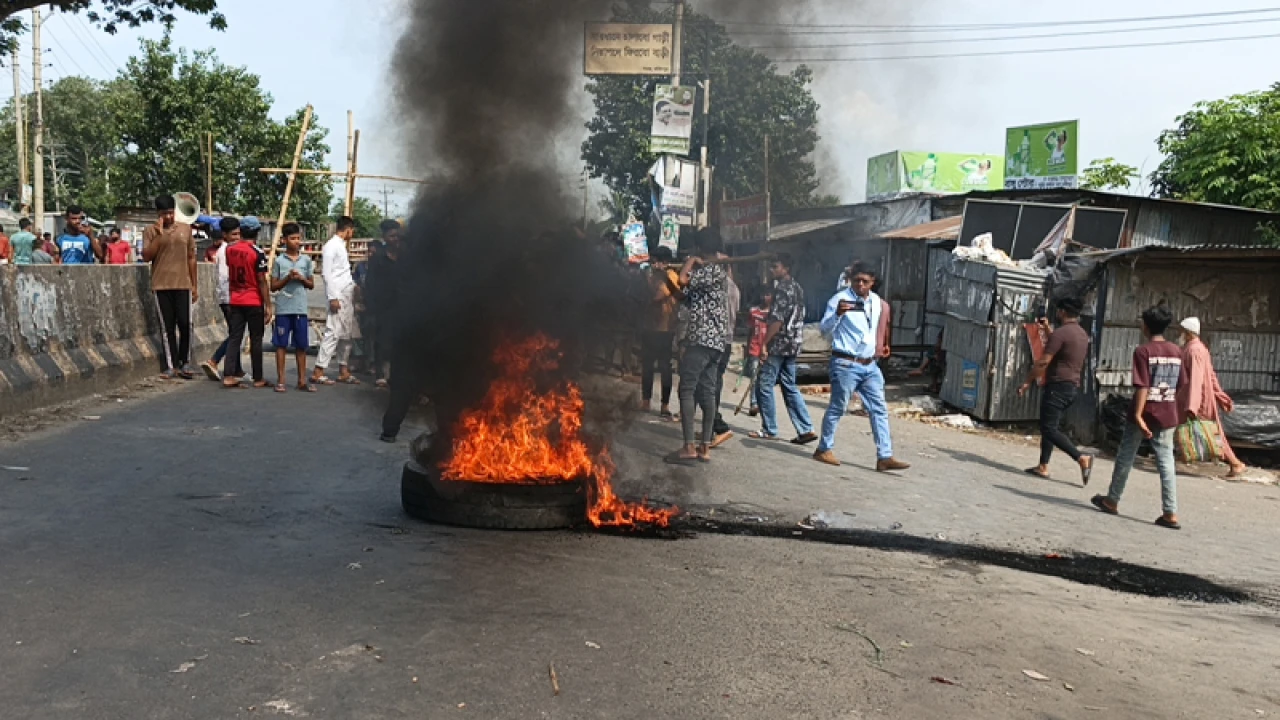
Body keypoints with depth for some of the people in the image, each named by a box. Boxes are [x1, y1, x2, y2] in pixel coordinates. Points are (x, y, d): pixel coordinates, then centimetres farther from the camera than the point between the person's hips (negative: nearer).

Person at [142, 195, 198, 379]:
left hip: (183, 284, 1)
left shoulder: (185, 229, 9)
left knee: (185, 324, -2)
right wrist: (159, 235, -13)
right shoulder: (150, 231, 3)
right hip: (161, 286, -1)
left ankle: (185, 363, 9)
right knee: (167, 326, 3)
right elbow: (146, 257, -7)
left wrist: (195, 285, 9)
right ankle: (170, 365, 7)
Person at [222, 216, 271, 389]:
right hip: (254, 302, -4)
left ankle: (228, 375, -2)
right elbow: (262, 281, -13)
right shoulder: (257, 252, -13)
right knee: (256, 340, 4)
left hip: (235, 301, 4)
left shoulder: (229, 249, 3)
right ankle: (258, 379, 9)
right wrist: (268, 305, -9)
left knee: (234, 337, 6)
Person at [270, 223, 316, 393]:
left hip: (300, 309, 2)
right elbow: (273, 286, 3)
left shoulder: (306, 260, 8)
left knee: (301, 345, 6)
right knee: (281, 344, 1)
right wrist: (288, 278, -12)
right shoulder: (279, 261, 2)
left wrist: (302, 279, -7)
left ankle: (302, 380, 12)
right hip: (283, 308, -2)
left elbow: (311, 284, 12)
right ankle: (280, 380, 7)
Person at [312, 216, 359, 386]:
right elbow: (327, 273, -14)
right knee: (333, 332, -11)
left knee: (346, 333, 11)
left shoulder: (341, 246, 18)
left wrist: (354, 285, 8)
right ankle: (318, 372, -9)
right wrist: (333, 297, -19)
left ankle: (343, 371, 17)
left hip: (348, 295, 9)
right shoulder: (331, 246, -8)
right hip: (338, 296, -9)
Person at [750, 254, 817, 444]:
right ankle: (806, 429, 7)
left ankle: (769, 430, 5)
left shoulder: (782, 288, -14)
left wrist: (764, 343, -17)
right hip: (793, 344, 9)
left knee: (764, 386, 0)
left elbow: (778, 320, -20)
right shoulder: (797, 287, 15)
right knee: (789, 387, 12)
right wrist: (766, 319, 25)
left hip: (779, 343, -9)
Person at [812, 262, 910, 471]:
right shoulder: (840, 299, -10)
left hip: (870, 365, 7)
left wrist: (881, 347, 17)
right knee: (837, 408, 1)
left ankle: (885, 457, 3)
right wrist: (837, 314, -34)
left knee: (879, 410, 2)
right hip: (846, 365, -6)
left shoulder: (877, 302, 11)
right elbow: (825, 329, -17)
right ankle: (823, 450, 16)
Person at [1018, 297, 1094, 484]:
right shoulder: (1082, 334, 13)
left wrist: (1027, 382, -11)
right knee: (1049, 426, 14)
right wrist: (1047, 330, 34)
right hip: (1073, 387, 10)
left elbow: (1043, 362, -18)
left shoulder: (1061, 332, -15)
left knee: (1050, 429, -9)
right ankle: (1043, 467, 14)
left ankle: (1082, 458, -19)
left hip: (1058, 386, -9)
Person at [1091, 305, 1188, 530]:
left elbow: (1142, 386, -17)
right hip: (1167, 415, 4)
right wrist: (1177, 413, 19)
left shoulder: (1143, 351, -10)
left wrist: (1138, 415, -20)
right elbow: (1181, 386, 9)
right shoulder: (1176, 351, 6)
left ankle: (1112, 501, 23)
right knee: (1166, 462, 3)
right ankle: (1171, 513, -1)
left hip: (1144, 413, -4)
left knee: (1125, 457, 10)